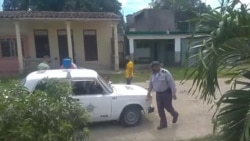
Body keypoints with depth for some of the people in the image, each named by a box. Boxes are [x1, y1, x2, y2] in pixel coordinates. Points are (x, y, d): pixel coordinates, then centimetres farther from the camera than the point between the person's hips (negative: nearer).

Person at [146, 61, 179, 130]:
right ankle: (163, 123, 20)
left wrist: (173, 93, -19)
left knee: (168, 107, 2)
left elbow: (172, 83, -17)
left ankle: (175, 115, 36)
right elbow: (150, 84, 16)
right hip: (158, 93, 6)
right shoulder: (153, 74, 4)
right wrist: (149, 93, 18)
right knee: (160, 109, 6)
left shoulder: (165, 73, -16)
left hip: (166, 93, -6)